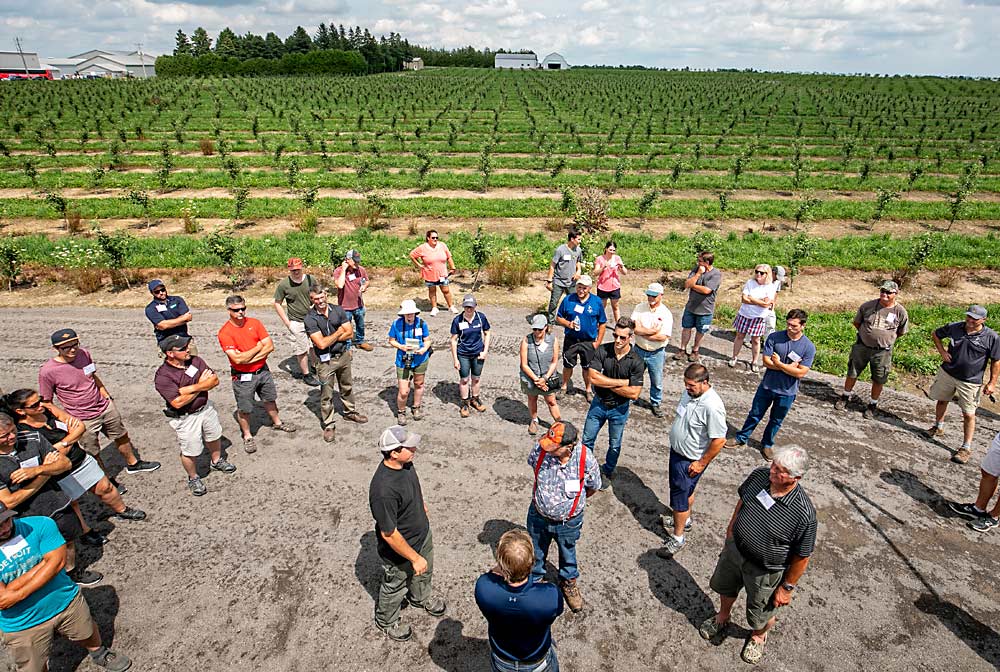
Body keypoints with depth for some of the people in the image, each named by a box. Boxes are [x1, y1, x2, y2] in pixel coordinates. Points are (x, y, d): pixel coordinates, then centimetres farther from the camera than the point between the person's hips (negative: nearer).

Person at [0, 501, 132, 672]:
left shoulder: (40, 525, -16)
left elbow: (57, 562, -21)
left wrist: (19, 594, -25)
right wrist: (44, 562, -24)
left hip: (67, 602, 2)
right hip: (24, 626, -1)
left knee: (88, 636, 24)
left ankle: (99, 654, 55)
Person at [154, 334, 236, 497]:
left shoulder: (196, 361, -7)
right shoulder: (162, 377, -23)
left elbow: (215, 380, -12)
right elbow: (178, 402, -28)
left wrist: (192, 388, -26)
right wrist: (201, 385, -19)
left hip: (206, 408, 6)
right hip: (185, 419, -5)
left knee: (214, 437, 25)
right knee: (190, 452, 7)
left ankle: (216, 461, 52)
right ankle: (193, 478, 33)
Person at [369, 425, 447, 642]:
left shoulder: (404, 463, -18)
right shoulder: (384, 490, -43)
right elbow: (389, 534, -33)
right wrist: (414, 557, -23)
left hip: (422, 533, 7)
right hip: (399, 550, -7)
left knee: (424, 571, 33)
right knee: (395, 587, 23)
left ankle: (421, 597, 64)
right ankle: (387, 620, 53)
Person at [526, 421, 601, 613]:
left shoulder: (586, 459, -30)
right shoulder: (540, 448, -27)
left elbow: (592, 487, -8)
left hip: (568, 522, -1)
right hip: (539, 516, 1)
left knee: (568, 555, 27)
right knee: (536, 553, 25)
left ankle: (568, 583, 56)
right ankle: (535, 579, 54)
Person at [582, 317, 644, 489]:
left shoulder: (636, 362, -19)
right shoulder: (603, 351, -15)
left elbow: (634, 393, -22)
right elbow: (593, 377, -23)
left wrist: (606, 383, -21)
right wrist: (622, 382, -22)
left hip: (619, 408, -1)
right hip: (598, 403, 1)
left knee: (614, 445, 18)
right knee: (587, 439, 15)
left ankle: (607, 472, 43)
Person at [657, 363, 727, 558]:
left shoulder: (712, 406, -32)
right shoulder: (690, 392, -6)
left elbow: (719, 440, -27)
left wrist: (701, 463, -18)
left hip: (689, 461, -8)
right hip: (676, 451, 8)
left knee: (679, 497, 4)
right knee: (687, 490, 27)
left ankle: (677, 538, 21)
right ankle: (685, 520, 48)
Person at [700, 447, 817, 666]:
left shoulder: (804, 514, -35)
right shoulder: (759, 475, -20)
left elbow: (802, 556, -20)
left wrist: (788, 587, -9)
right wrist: (731, 530, 12)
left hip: (765, 571, -4)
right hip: (735, 549, 5)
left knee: (761, 614, 23)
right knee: (726, 587, 31)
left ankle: (759, 636, 57)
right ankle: (723, 616, 63)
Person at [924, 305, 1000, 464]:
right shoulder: (954, 327, -5)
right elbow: (936, 334, 13)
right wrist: (942, 351, 0)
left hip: (970, 382, -3)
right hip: (947, 373, 4)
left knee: (968, 414, 1)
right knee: (941, 401, 20)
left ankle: (966, 448, 10)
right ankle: (938, 427, 45)